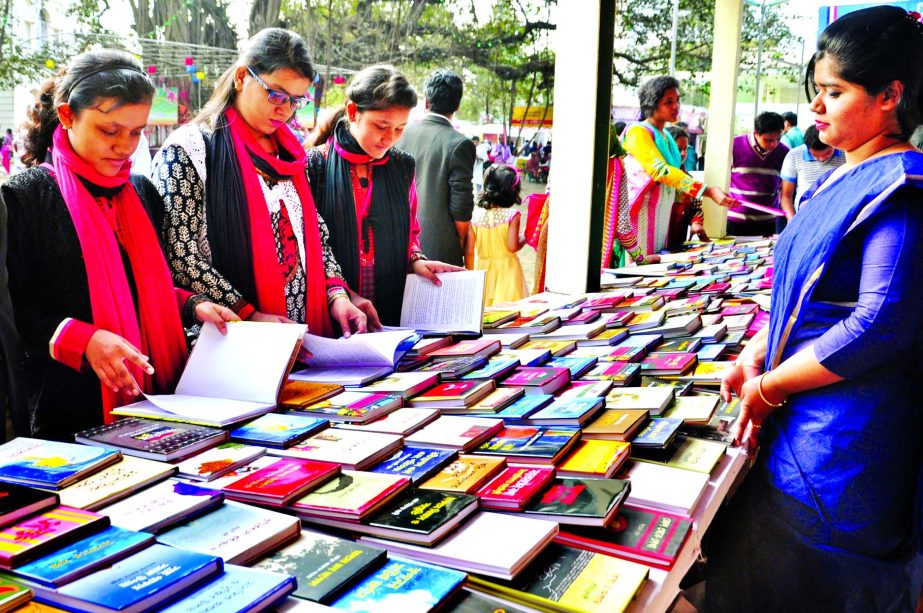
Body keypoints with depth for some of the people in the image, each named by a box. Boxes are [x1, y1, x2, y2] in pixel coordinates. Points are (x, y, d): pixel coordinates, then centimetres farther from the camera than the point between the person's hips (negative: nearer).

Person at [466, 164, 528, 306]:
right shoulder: (512, 215, -12)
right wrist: (524, 238, 3)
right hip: (506, 269, -3)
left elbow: (469, 251, 0)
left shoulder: (475, 215, -2)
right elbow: (513, 246, -17)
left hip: (482, 269, 4)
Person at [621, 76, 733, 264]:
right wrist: (708, 191, -32)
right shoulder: (637, 132, -12)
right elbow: (661, 170, -25)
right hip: (641, 217, -8)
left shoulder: (666, 137, 15)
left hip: (662, 216, 8)